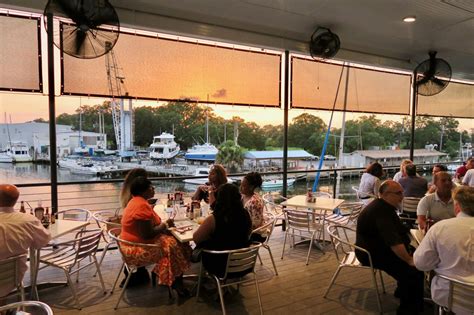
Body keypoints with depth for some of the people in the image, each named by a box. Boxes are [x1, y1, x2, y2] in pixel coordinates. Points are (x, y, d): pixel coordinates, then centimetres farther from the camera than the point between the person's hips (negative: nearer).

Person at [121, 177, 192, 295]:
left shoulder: (137, 201, 7)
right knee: (174, 245, -8)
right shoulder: (142, 206, -26)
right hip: (138, 248, -10)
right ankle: (174, 282, 8)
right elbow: (147, 234, -28)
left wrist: (164, 224, 0)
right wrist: (164, 225, -12)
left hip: (136, 242, 10)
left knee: (174, 238, 6)